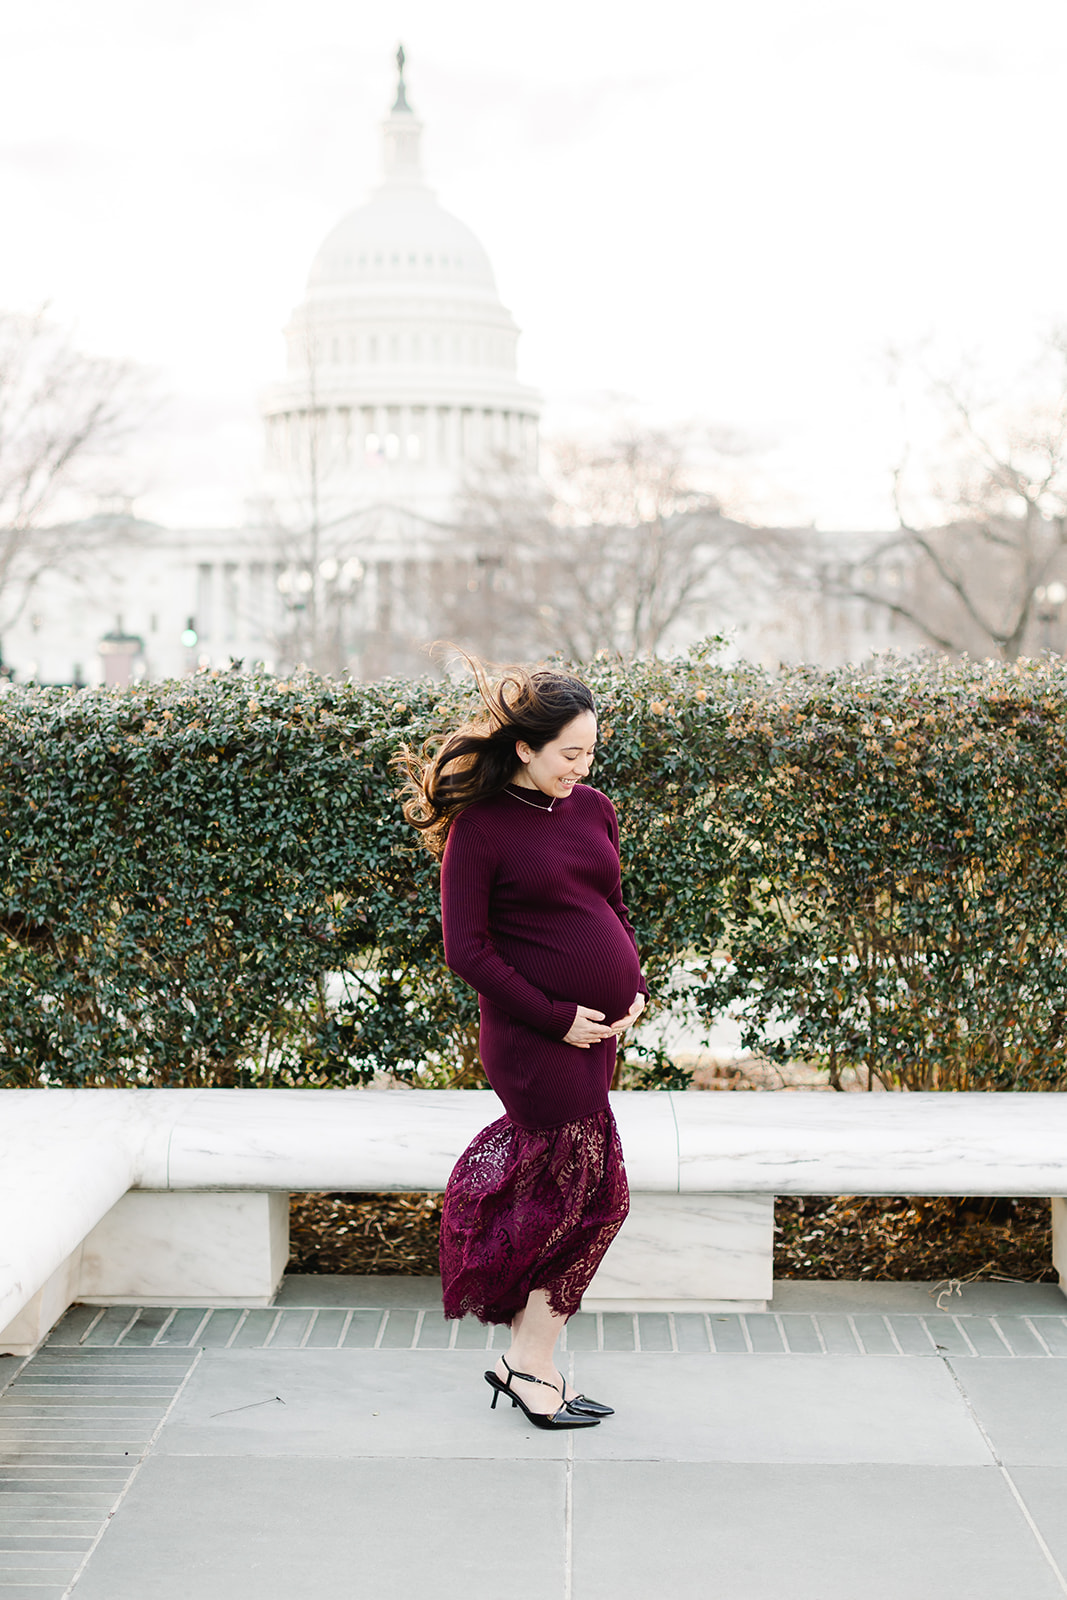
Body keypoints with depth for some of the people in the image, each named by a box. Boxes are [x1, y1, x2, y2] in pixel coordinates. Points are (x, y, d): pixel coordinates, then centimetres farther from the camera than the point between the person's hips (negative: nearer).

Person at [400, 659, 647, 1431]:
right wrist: (557, 1018, -13)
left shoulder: (593, 809, 9)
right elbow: (468, 950, -12)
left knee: (553, 1184, 11)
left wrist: (635, 988, 4)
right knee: (597, 1194, -3)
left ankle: (524, 1354, 24)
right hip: (535, 1036, -7)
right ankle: (533, 1366, 12)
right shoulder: (480, 827, -11)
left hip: (600, 1026, 7)